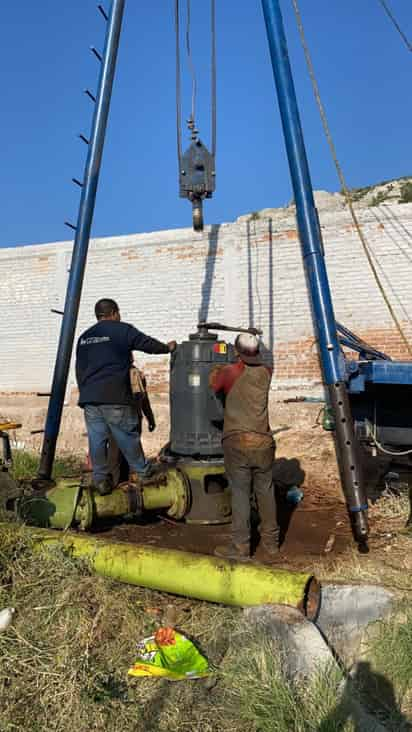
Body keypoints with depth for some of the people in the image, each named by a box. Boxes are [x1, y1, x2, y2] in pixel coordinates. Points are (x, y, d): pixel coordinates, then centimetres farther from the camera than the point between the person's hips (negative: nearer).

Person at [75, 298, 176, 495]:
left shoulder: (84, 337, 16)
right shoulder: (122, 330, -1)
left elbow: (79, 370, 18)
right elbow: (148, 344, 5)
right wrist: (168, 347, 23)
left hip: (89, 397, 5)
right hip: (114, 398, -5)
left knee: (96, 439, 7)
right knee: (128, 437, 6)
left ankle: (101, 480, 11)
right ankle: (142, 474, 19)